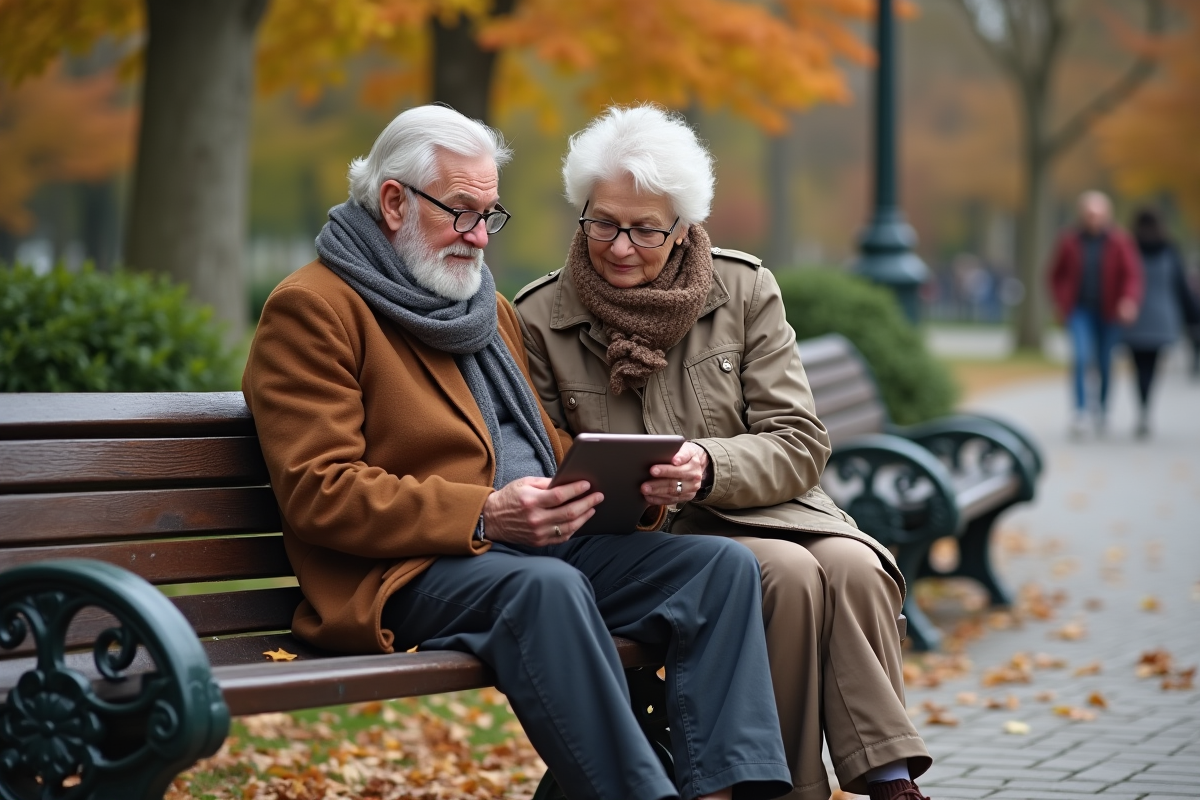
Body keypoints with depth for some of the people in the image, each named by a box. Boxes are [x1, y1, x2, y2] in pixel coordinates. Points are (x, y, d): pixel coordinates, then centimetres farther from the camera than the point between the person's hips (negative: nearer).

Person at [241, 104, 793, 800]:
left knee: (724, 565, -12)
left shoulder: (489, 306, 26)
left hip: (544, 544, 8)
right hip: (410, 573, -8)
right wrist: (485, 514, -21)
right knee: (545, 587, -38)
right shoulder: (312, 309, -1)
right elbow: (318, 493, -11)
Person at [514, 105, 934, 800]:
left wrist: (708, 468, -21)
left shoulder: (746, 291, 5)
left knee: (852, 566, -30)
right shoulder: (538, 320, 2)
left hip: (757, 507, 2)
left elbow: (801, 443, -1)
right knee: (789, 573, -31)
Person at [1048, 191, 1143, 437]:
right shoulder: (1070, 242, -1)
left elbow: (1132, 275, -13)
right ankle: (1081, 412, -14)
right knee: (1082, 357, -18)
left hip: (1108, 312, 0)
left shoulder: (1119, 243, -5)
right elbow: (1056, 275, 11)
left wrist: (1130, 300, -31)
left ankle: (1102, 405, 35)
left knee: (1105, 364, 10)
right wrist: (1063, 304, 0)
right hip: (1080, 310, 0)